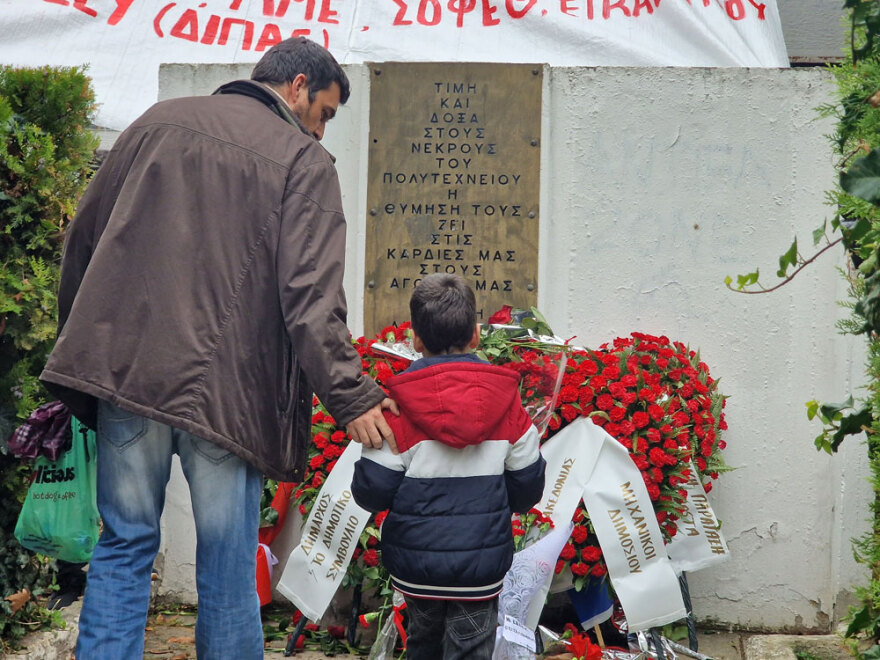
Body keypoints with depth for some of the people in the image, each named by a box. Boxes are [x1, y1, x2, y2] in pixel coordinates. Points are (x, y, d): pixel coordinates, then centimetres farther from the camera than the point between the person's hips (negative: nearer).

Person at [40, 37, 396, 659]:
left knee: (124, 547, 14)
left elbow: (84, 238, 18)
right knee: (227, 569, 8)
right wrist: (351, 396, -13)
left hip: (127, 371, 4)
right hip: (228, 389, -4)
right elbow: (311, 295, -13)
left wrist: (86, 344, 27)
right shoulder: (304, 161, -2)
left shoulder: (158, 122, 14)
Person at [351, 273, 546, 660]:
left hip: (415, 563, 0)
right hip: (482, 566, 0)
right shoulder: (506, 399, -5)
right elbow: (528, 486, 3)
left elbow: (372, 491, -11)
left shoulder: (399, 405, -12)